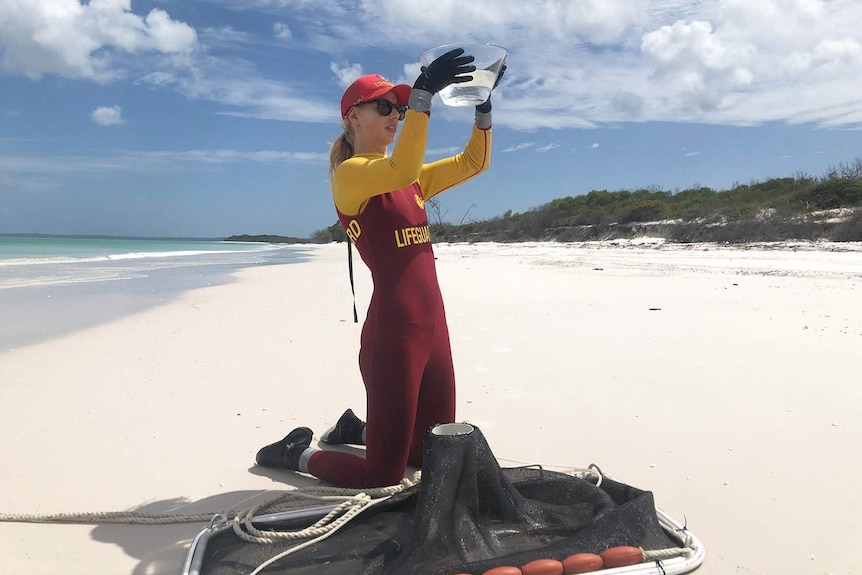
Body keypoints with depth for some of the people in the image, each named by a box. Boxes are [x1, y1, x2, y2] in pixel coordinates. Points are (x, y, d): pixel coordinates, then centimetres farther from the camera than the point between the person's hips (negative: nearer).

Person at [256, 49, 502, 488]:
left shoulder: (411, 178, 17)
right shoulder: (349, 173, -7)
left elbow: (473, 162, 17)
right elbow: (401, 171, -28)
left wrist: (483, 106, 6)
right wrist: (422, 94, -28)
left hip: (433, 326, 8)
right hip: (392, 331, -8)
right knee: (383, 477, 3)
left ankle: (357, 429, 41)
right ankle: (298, 453, 28)